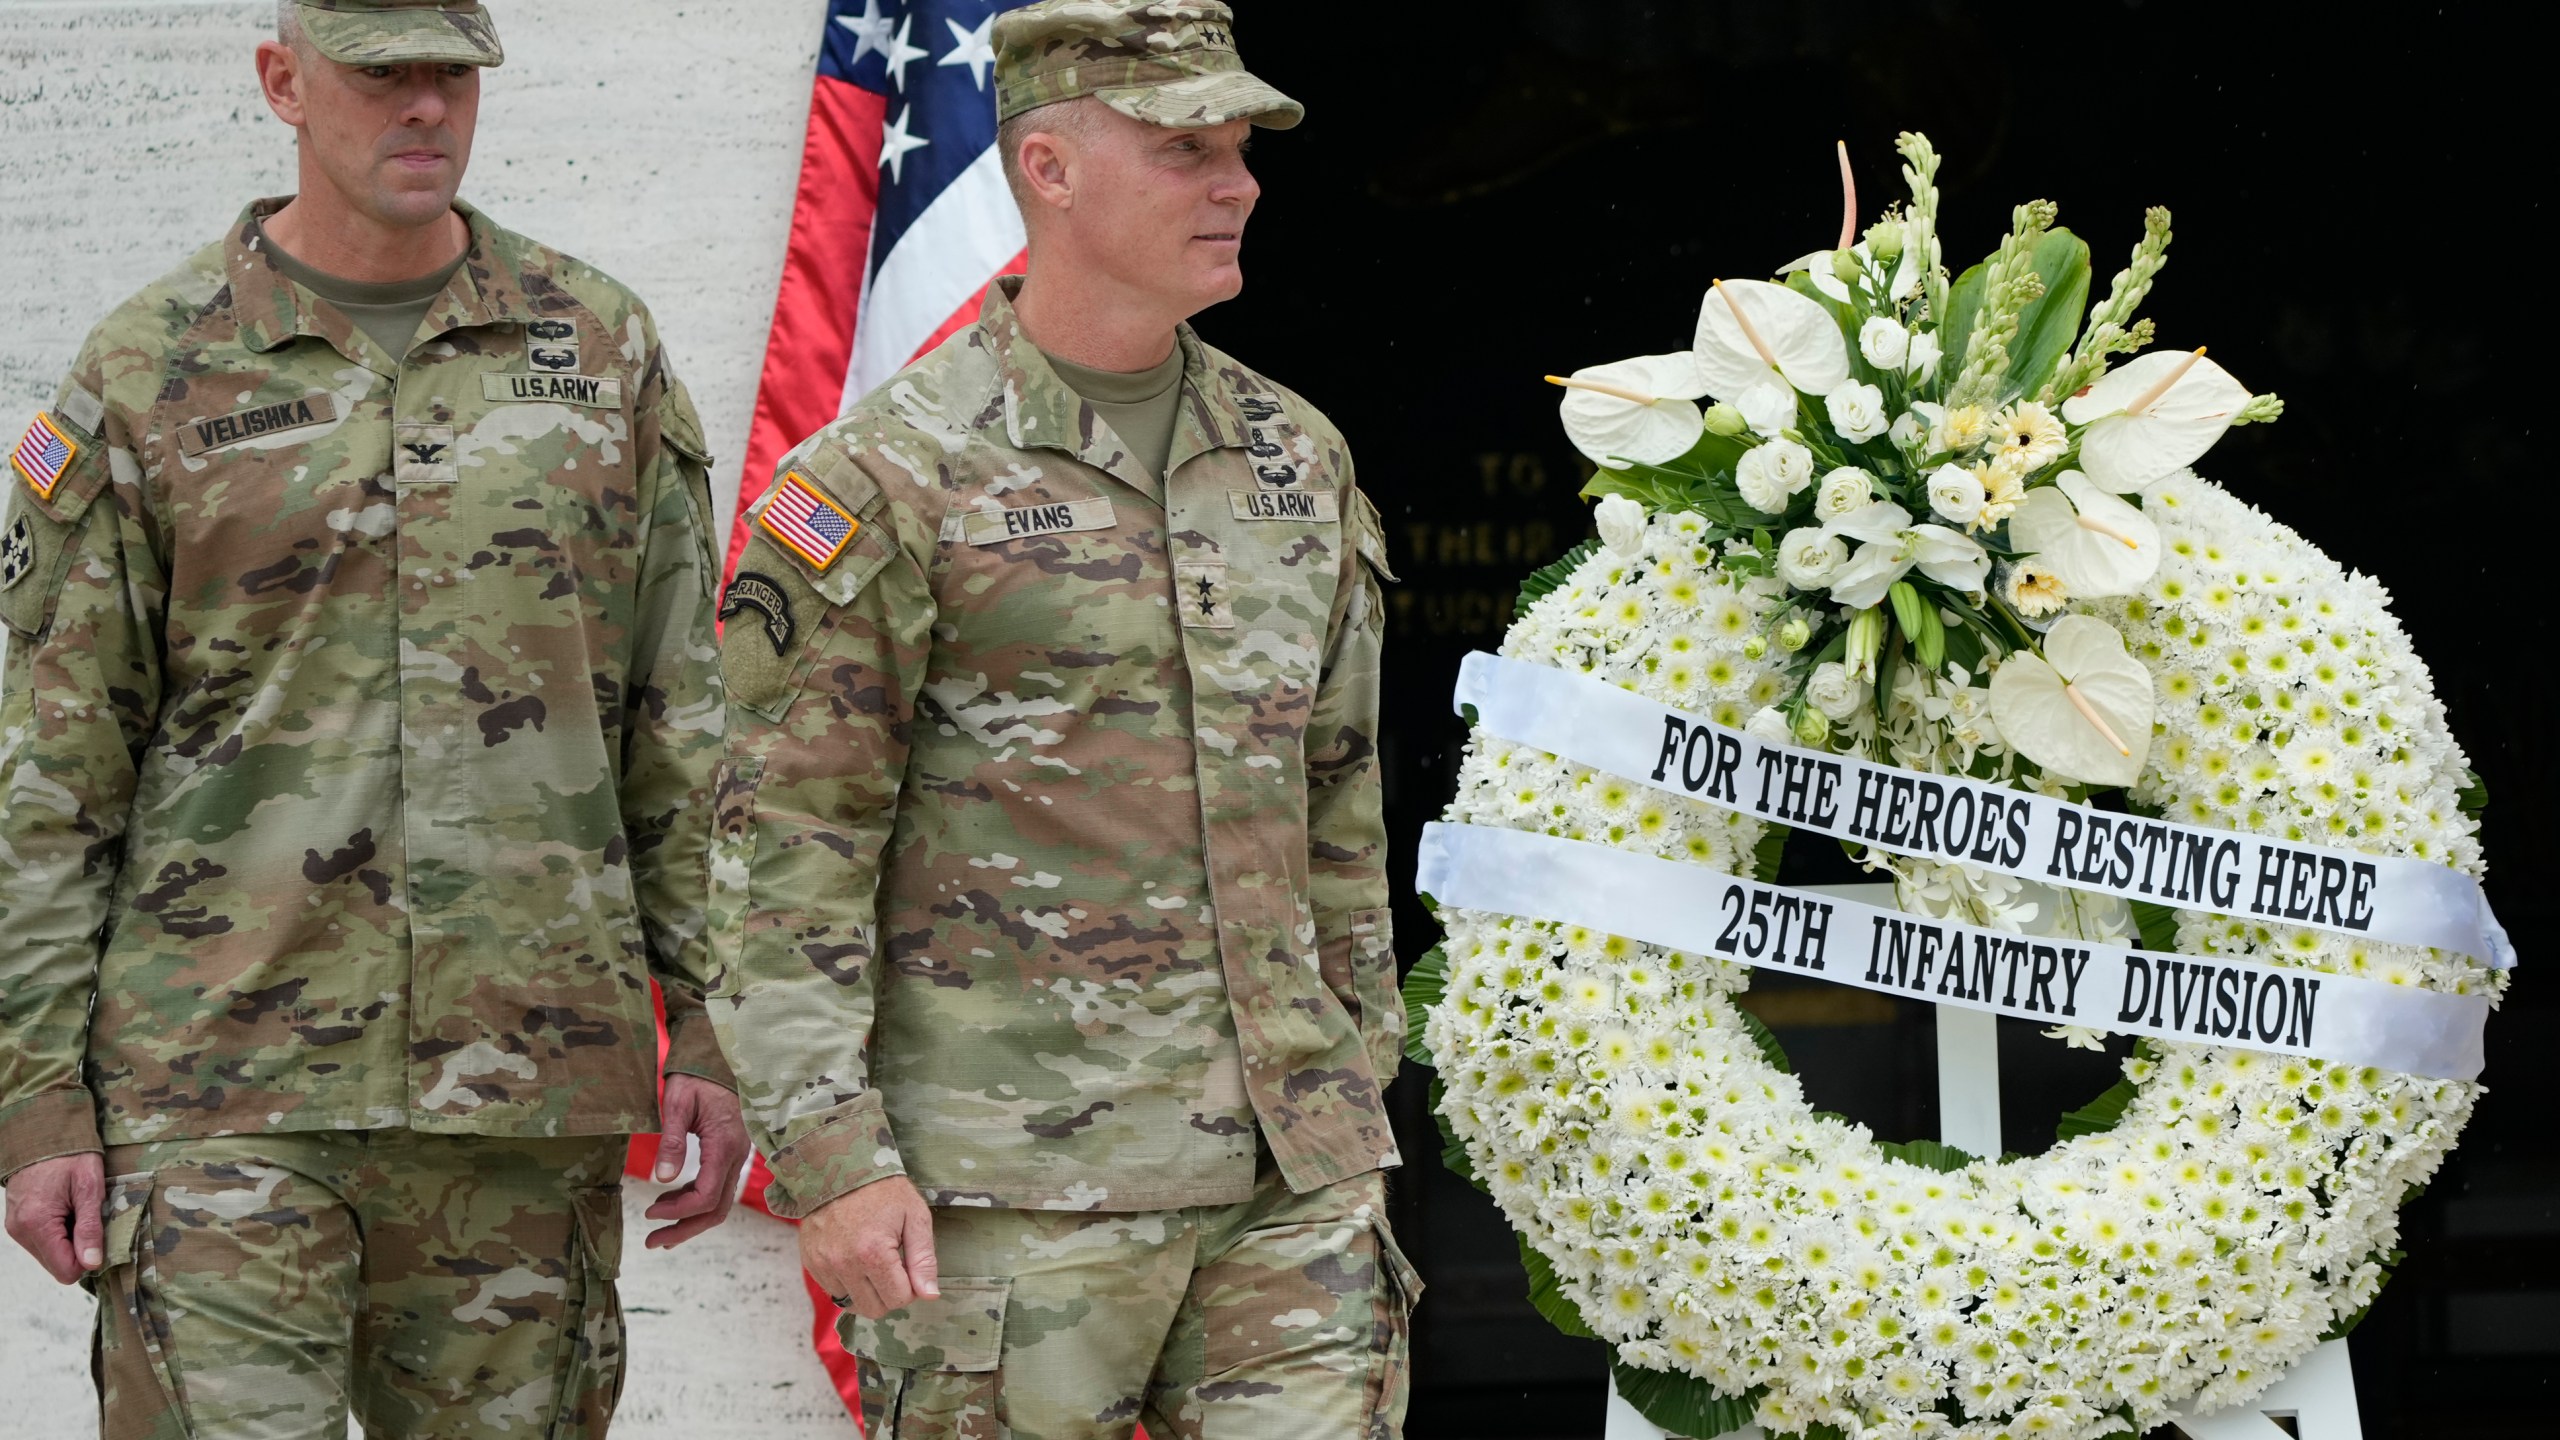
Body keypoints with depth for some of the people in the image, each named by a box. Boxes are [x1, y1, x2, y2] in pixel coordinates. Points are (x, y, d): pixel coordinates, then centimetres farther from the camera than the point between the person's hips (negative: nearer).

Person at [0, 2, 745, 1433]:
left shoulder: (603, 348, 9)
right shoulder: (148, 375, 2)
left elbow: (684, 722, 11)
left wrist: (710, 1024, 5)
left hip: (526, 1083, 2)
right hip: (227, 1079, -2)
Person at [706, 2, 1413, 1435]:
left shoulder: (1300, 460, 13)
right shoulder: (886, 481, -6)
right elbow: (788, 842, -7)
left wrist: (1362, 1091, 19)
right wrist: (831, 1154, -13)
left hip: (1289, 1170, 5)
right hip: (1014, 1177, -5)